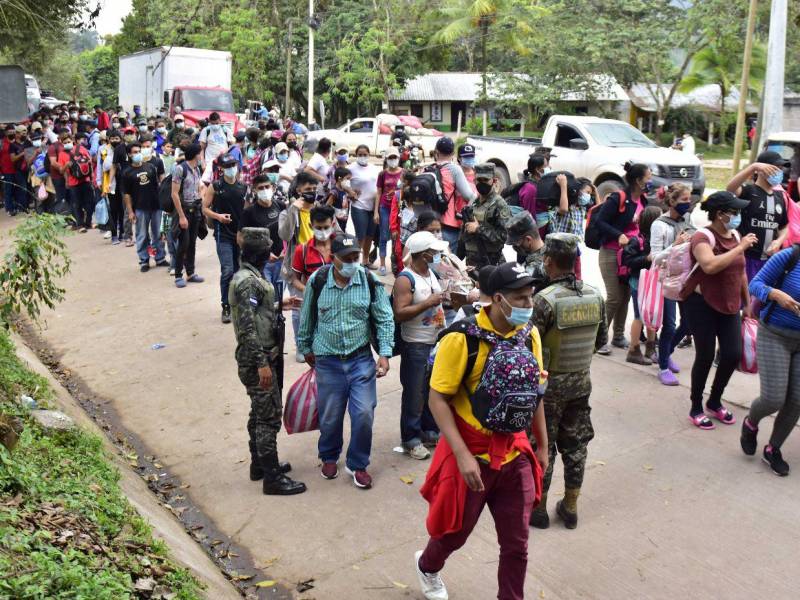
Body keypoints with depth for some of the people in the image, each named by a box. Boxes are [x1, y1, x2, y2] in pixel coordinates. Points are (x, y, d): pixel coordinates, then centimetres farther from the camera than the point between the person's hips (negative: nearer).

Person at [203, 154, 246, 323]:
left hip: (241, 233, 4)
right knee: (227, 271, -11)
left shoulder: (243, 188, 8)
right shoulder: (215, 187, -3)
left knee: (239, 271, 11)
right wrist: (218, 216, -19)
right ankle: (226, 307, 0)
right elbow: (205, 209, -1)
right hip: (224, 234, -4)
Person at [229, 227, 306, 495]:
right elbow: (248, 327, -25)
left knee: (260, 413, 19)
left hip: (258, 358, 10)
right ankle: (272, 478, 4)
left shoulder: (250, 276, 9)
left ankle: (259, 464, 33)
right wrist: (262, 364, -25)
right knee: (269, 416, -4)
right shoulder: (248, 281, -21)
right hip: (256, 360, -10)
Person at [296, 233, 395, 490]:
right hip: (328, 360, 0)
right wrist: (306, 349, 14)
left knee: (364, 414, -3)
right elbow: (306, 319, 6)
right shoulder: (317, 281, -9)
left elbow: (384, 319, -1)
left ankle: (357, 464, 19)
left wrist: (384, 353, -8)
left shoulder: (369, 281, -9)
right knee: (330, 417, 11)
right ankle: (329, 457, 39)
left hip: (361, 358, 0)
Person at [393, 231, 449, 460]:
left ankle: (430, 430, 33)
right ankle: (411, 439, 13)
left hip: (436, 341, 8)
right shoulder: (405, 279, -18)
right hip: (416, 346, -8)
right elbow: (399, 314, -26)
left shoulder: (430, 272, 9)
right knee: (415, 394, 0)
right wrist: (428, 303, -25)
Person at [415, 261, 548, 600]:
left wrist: (542, 446, 16)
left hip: (515, 455, 4)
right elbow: (437, 399, -17)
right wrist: (462, 455, -23)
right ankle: (427, 566, 50)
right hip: (472, 455, -4)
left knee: (516, 544, 10)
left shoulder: (530, 335, -2)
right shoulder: (462, 338, -20)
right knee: (455, 530, 18)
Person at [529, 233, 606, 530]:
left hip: (549, 384, -5)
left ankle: (538, 507, 21)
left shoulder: (545, 299, -21)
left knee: (542, 447, 9)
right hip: (581, 382, 5)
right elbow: (601, 339, 6)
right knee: (575, 445, 15)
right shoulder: (595, 296, -3)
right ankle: (570, 507, 27)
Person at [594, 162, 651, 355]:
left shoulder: (642, 200, 7)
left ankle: (618, 336, 23)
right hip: (611, 253, -7)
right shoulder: (618, 198, -16)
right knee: (614, 297, -7)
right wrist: (619, 236, -26)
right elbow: (600, 221, -18)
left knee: (626, 295, 11)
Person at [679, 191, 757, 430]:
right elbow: (710, 266, -36)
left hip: (729, 305, 7)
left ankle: (715, 402, 23)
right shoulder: (703, 237, -16)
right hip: (701, 303, -7)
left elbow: (740, 272, 17)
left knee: (733, 354, 1)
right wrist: (741, 248, -27)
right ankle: (696, 408, 16)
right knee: (705, 356, -2)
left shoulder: (735, 236, 7)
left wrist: (747, 302, 19)